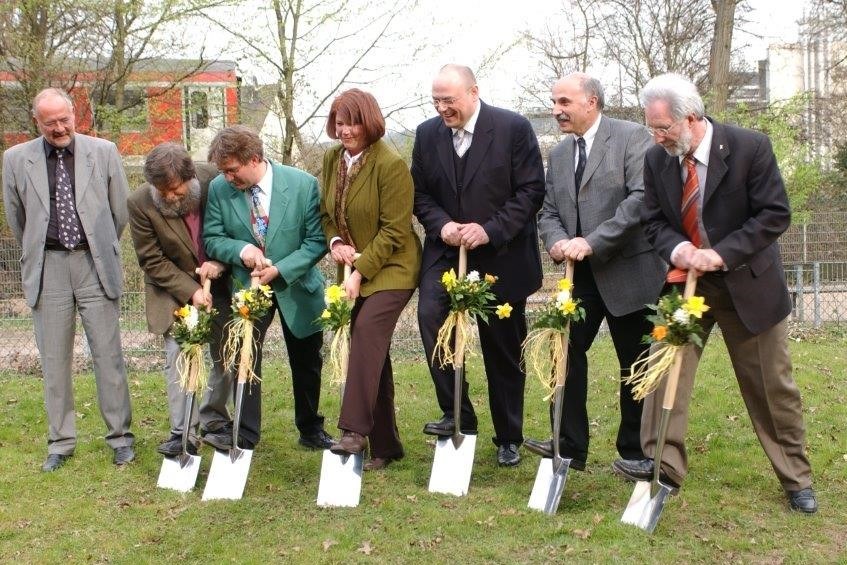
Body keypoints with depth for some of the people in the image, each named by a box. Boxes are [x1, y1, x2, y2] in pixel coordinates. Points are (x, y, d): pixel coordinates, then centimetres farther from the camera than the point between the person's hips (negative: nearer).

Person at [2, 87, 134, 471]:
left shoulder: (103, 152, 0)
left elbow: (120, 210, 9)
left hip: (95, 265, -1)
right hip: (47, 269, 1)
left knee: (108, 355, 3)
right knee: (54, 360, 7)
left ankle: (120, 436, 14)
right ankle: (60, 442, 18)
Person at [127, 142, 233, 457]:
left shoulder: (215, 181, -20)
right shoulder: (140, 203, -21)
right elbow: (152, 261, -13)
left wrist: (221, 261, -18)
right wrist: (191, 291, -21)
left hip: (221, 285, 2)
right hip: (175, 291, -2)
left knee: (226, 357, 10)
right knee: (179, 359, -10)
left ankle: (213, 419, 28)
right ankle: (183, 434, -5)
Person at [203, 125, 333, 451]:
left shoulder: (303, 185, -17)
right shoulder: (219, 189, -11)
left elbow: (317, 240, -14)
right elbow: (212, 239, -4)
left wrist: (279, 271, -24)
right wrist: (241, 249, -26)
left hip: (297, 286, 0)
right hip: (248, 286, 1)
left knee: (306, 362, 11)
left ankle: (311, 431, 28)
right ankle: (244, 432, -6)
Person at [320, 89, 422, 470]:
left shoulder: (390, 164, -15)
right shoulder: (332, 159, 7)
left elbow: (394, 231, -16)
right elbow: (326, 212, 16)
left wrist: (361, 271, -19)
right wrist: (334, 242, -5)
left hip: (391, 268, -7)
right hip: (354, 270, 7)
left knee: (366, 329, -27)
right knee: (373, 352, 7)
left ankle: (355, 430, -27)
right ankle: (385, 446, 15)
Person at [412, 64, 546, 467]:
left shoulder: (514, 128, -9)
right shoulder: (427, 134, 3)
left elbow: (531, 191, -10)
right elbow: (420, 193, 8)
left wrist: (491, 230, -20)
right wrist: (441, 225, -12)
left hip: (502, 256, -3)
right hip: (446, 252, 3)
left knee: (503, 350, 6)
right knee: (430, 314, -24)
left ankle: (509, 438, 22)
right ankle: (457, 413, -11)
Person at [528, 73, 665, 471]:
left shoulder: (632, 137, -8)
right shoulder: (559, 154, 13)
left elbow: (643, 198, -19)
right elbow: (548, 211, 13)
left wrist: (592, 241, -23)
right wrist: (557, 241, -10)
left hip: (629, 271, -6)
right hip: (583, 274, 6)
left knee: (635, 365, 5)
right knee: (567, 350, -1)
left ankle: (635, 452, 19)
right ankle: (569, 445, 9)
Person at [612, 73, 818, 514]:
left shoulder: (750, 147, -18)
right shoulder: (657, 159, -6)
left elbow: (775, 214, -17)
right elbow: (654, 221, 1)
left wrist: (721, 254, -27)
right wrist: (676, 248, -22)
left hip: (748, 282, -3)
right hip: (686, 281, 3)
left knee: (771, 385, 6)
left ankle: (796, 478, 21)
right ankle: (663, 463, 0)